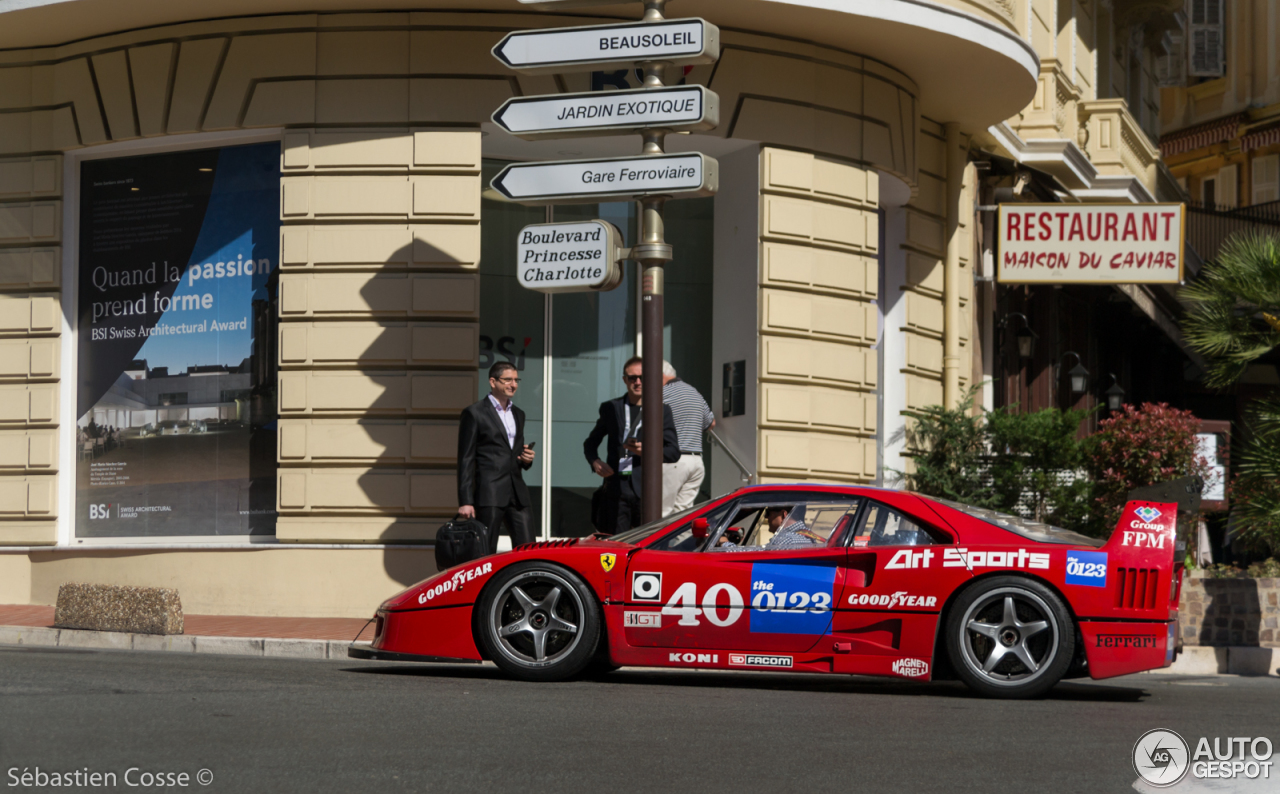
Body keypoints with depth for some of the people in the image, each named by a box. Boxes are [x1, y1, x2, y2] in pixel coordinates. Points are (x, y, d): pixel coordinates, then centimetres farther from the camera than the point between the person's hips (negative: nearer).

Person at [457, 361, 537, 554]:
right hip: (489, 494, -6)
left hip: (517, 494, 6)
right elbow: (465, 460, -4)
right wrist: (465, 501, -10)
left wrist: (526, 459, 4)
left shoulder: (518, 414, 20)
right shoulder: (474, 413, 0)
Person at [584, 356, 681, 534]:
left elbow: (674, 452, 5)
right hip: (616, 489, 1)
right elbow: (591, 442, 22)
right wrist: (595, 462, 0)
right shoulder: (610, 408, 14)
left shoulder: (662, 411, 9)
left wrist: (648, 451, -14)